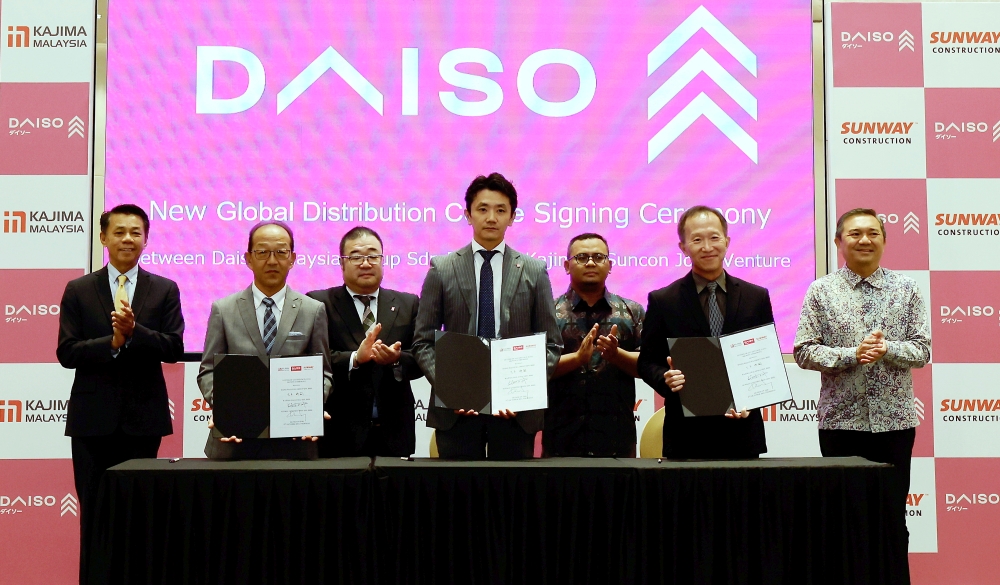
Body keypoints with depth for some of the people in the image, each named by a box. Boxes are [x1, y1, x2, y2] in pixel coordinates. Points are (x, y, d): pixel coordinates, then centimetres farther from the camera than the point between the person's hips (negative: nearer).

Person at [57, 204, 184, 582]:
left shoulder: (165, 291, 5)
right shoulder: (79, 290, 5)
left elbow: (174, 348, -5)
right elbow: (67, 353, -3)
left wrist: (134, 330, -20)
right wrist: (113, 341, -17)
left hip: (143, 416, 0)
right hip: (93, 418, 0)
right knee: (94, 513, 5)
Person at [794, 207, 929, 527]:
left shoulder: (906, 288, 5)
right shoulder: (821, 291, 2)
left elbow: (922, 349, 3)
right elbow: (804, 351, -3)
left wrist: (887, 349, -16)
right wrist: (853, 355, -16)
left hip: (894, 419, 1)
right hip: (841, 420, -1)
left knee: (892, 513, 6)